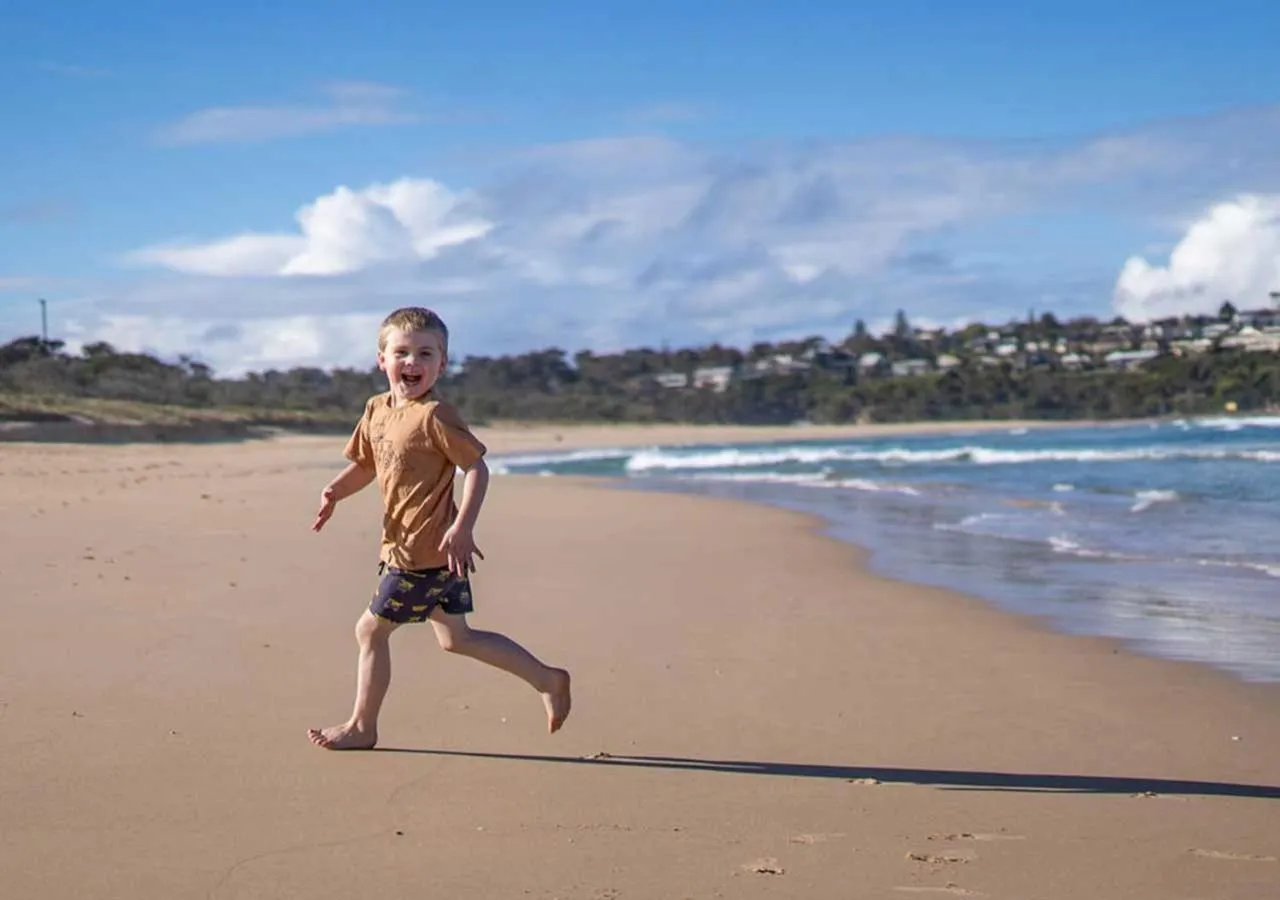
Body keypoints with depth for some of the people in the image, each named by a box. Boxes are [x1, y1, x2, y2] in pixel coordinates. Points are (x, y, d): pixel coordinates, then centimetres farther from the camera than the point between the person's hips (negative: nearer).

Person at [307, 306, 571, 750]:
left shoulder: (434, 416, -17)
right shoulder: (377, 409, 9)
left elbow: (477, 468, -18)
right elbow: (365, 464, 20)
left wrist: (461, 529, -25)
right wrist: (336, 490, 0)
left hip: (423, 551, -9)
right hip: (404, 543, 9)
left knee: (370, 629, 2)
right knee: (455, 637, 16)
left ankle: (361, 727, 17)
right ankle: (548, 680, 22)